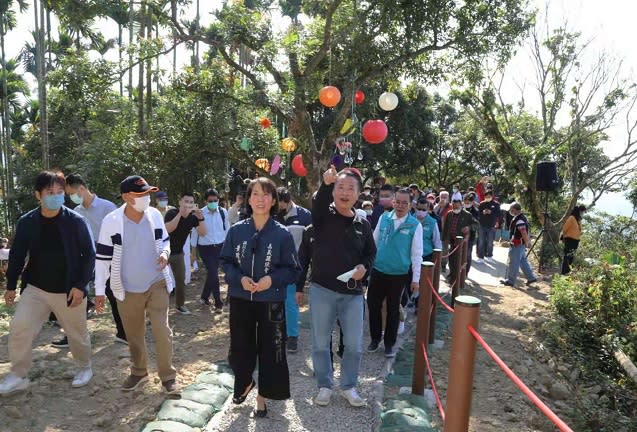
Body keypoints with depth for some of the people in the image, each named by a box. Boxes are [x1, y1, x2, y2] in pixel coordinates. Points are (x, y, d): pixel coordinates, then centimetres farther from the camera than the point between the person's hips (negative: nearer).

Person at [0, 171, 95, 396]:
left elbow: (89, 255, -9)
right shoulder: (27, 222, -4)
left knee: (77, 333, 11)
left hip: (69, 291, -2)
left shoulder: (76, 221, -12)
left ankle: (84, 368, 35)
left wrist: (80, 285, -15)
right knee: (19, 328, -5)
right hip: (36, 288, 2)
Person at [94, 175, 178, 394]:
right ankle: (138, 372, 37)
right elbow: (103, 256, -6)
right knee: (134, 335, 15)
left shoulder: (155, 214, -6)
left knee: (162, 331, -3)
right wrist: (100, 290, -4)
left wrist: (165, 253, -15)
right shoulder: (111, 221, -12)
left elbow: (164, 240, 9)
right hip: (128, 289, 0)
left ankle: (168, 376, 14)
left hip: (157, 283, 0)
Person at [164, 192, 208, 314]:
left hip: (178, 252, 5)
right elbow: (168, 229, -37)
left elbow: (202, 233, -16)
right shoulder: (172, 213, -20)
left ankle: (179, 305, 26)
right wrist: (180, 213, -44)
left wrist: (201, 218, -32)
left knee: (181, 279, 10)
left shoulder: (193, 216, -7)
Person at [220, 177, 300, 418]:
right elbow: (226, 262, 4)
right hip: (240, 300, 2)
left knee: (269, 350, 8)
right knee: (240, 347, 14)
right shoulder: (236, 230, -2)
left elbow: (293, 270, -4)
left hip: (271, 302, -2)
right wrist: (240, 279, -14)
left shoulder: (282, 234, -8)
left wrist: (272, 280, -20)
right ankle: (245, 382, 45)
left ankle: (262, 396, 31)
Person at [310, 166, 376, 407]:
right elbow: (317, 204, -28)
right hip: (322, 290, -2)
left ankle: (348, 387, 31)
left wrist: (364, 267, -8)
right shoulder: (323, 216, -4)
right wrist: (326, 184, -48)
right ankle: (324, 386, 30)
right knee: (320, 343, 10)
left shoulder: (363, 224, 5)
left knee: (354, 345, 9)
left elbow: (371, 253, 14)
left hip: (353, 293, 2)